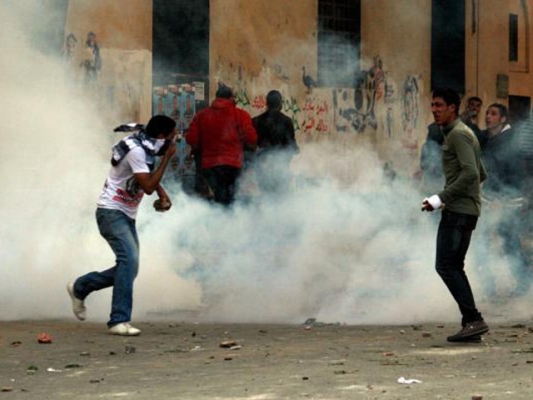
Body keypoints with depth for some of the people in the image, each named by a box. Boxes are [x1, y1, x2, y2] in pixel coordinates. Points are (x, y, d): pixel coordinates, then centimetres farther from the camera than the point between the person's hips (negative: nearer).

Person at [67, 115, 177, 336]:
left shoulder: (147, 148, 7)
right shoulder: (136, 151, -21)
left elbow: (151, 179, 25)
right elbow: (148, 187, -25)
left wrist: (163, 195, 7)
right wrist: (167, 157, -20)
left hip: (127, 216, 10)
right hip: (111, 212, -10)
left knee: (129, 267, 7)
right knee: (129, 259, -25)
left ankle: (80, 287, 25)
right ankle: (119, 321, -26)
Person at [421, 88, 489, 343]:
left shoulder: (458, 135, -11)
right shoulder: (463, 134, 21)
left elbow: (470, 173, -23)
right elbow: (481, 174, 27)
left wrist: (442, 197, -21)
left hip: (458, 210, -10)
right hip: (466, 210, 10)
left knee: (446, 266, -12)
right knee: (454, 267, 11)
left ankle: (473, 319, -15)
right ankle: (471, 323, 8)